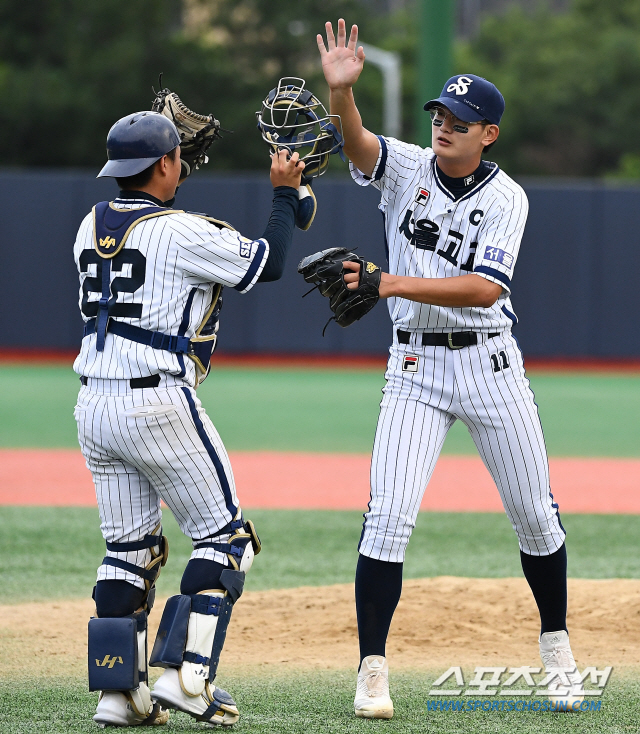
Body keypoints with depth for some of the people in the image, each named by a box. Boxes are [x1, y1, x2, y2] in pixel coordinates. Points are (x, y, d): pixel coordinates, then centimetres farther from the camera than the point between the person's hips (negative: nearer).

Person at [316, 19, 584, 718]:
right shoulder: (406, 166, -2)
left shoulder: (505, 198, -7)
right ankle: (372, 668, -6)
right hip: (415, 366, 0)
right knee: (388, 515, -12)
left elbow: (485, 289, -21)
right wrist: (340, 89, -44)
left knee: (535, 514, 8)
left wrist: (394, 283, -30)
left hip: (490, 365, 0)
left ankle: (555, 645, 29)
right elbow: (356, 143, -24)